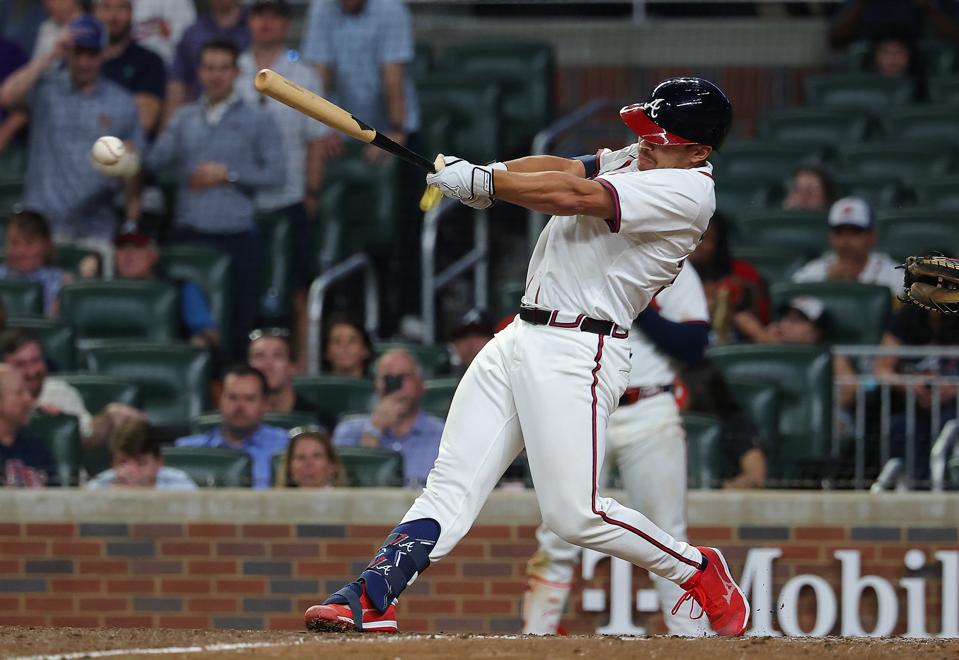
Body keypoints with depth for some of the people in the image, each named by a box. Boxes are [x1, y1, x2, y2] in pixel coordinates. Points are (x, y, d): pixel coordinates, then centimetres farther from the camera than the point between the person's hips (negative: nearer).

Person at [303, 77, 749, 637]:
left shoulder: (687, 191, -14)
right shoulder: (637, 160, 16)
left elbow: (570, 196, -19)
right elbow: (565, 168, 8)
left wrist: (481, 182, -12)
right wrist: (490, 175, -10)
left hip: (577, 353, -9)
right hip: (520, 338, 9)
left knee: (575, 514, -10)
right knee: (453, 483, -2)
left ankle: (701, 571, 11)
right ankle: (371, 600, -10)